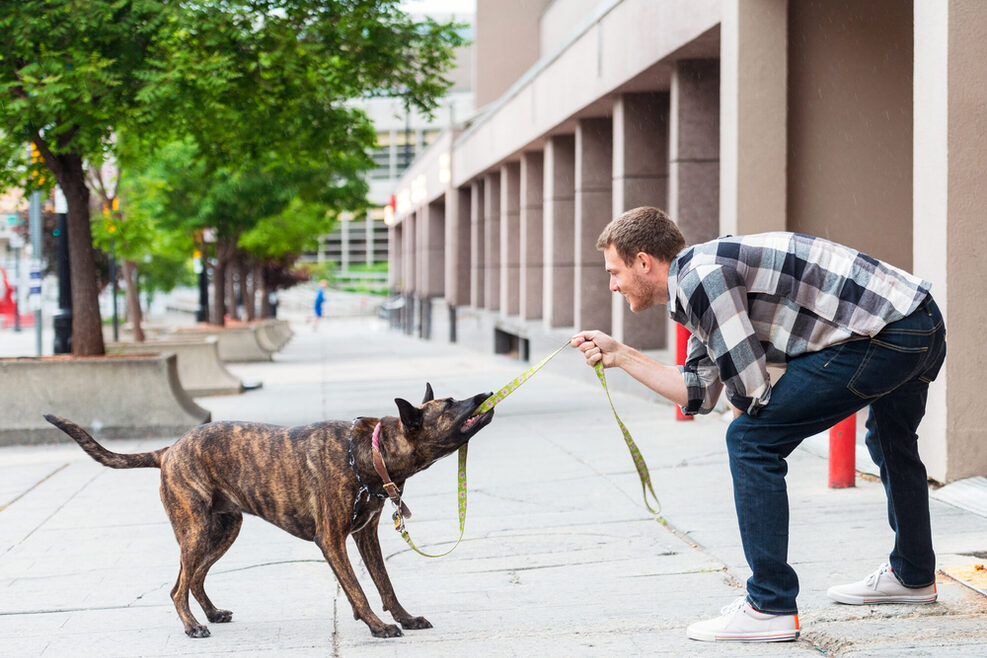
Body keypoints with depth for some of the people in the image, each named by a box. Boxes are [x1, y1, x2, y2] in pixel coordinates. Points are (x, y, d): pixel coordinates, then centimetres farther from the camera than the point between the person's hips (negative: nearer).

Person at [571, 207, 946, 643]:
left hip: (885, 336, -10)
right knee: (891, 443, 35)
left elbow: (750, 394, -16)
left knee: (751, 440, -7)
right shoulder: (705, 279, 18)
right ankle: (912, 575, 56)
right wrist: (618, 355, 23)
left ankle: (770, 607, -3)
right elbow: (698, 393, 22)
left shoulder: (698, 277, -14)